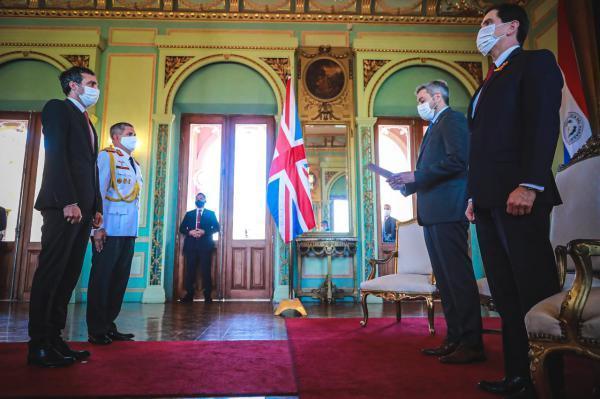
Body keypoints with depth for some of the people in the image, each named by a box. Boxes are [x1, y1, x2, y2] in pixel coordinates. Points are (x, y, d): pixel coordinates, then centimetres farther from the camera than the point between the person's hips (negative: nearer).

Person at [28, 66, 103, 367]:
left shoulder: (87, 122, 26)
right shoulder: (57, 108, 2)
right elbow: (56, 157, -11)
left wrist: (96, 207, 13)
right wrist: (69, 202, -19)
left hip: (83, 208, 8)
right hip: (63, 206, -8)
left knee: (69, 275, 6)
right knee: (51, 272, -5)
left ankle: (54, 338, 12)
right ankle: (38, 345, 1)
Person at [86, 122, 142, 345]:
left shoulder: (135, 165, 22)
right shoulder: (106, 156, -1)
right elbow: (98, 190, -10)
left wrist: (135, 227, 11)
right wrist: (98, 226, -18)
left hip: (129, 231, 8)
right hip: (109, 230, -8)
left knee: (120, 279, 11)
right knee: (101, 279, -1)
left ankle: (108, 325, 21)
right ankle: (97, 331, 9)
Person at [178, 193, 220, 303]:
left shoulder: (211, 213, 14)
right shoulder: (189, 214, 20)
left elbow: (216, 227, 3)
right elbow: (181, 228, 13)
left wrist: (204, 231, -12)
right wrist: (190, 232, -8)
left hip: (205, 245, -2)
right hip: (191, 245, 2)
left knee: (206, 270, -6)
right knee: (190, 270, -1)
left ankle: (208, 296, -2)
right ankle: (189, 295, 5)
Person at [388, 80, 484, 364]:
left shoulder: (453, 119, -2)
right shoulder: (434, 127, 26)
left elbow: (457, 160, -17)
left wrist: (415, 176, -15)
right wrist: (407, 185, 10)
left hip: (448, 211, -10)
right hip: (432, 213, 10)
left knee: (458, 276, -7)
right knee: (444, 279, 10)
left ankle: (472, 344, 1)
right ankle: (455, 339, 18)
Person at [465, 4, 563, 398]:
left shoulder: (535, 62, 4)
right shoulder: (491, 82, 27)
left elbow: (543, 123, -11)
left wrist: (529, 184, -21)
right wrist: (475, 196, 15)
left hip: (518, 196, -8)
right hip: (489, 202, 8)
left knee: (536, 292, -6)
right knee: (507, 294, 8)